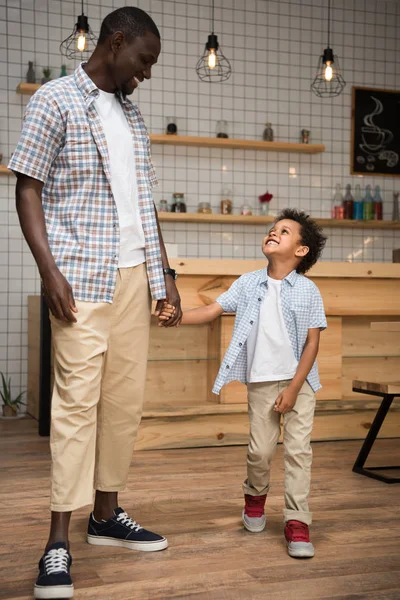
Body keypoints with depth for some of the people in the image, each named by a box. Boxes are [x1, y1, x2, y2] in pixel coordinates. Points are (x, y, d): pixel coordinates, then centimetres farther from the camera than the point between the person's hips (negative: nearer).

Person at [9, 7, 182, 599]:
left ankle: (106, 514, 19)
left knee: (126, 395, 6)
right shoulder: (56, 100, -1)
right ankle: (58, 542, -2)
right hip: (81, 276, -6)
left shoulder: (132, 116, 18)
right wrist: (49, 270, -14)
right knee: (77, 398, -8)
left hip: (133, 274, 6)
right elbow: (28, 189, -5)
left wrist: (164, 272, 14)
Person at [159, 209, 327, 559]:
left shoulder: (307, 290, -7)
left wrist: (293, 388, -12)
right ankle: (256, 495, 33)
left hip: (298, 380, -1)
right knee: (261, 450, 4)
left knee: (298, 448, -5)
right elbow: (212, 311, -4)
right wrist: (176, 317, -21)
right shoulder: (248, 284, 0)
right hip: (261, 381, 1)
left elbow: (312, 342, -7)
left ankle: (297, 521, 3)